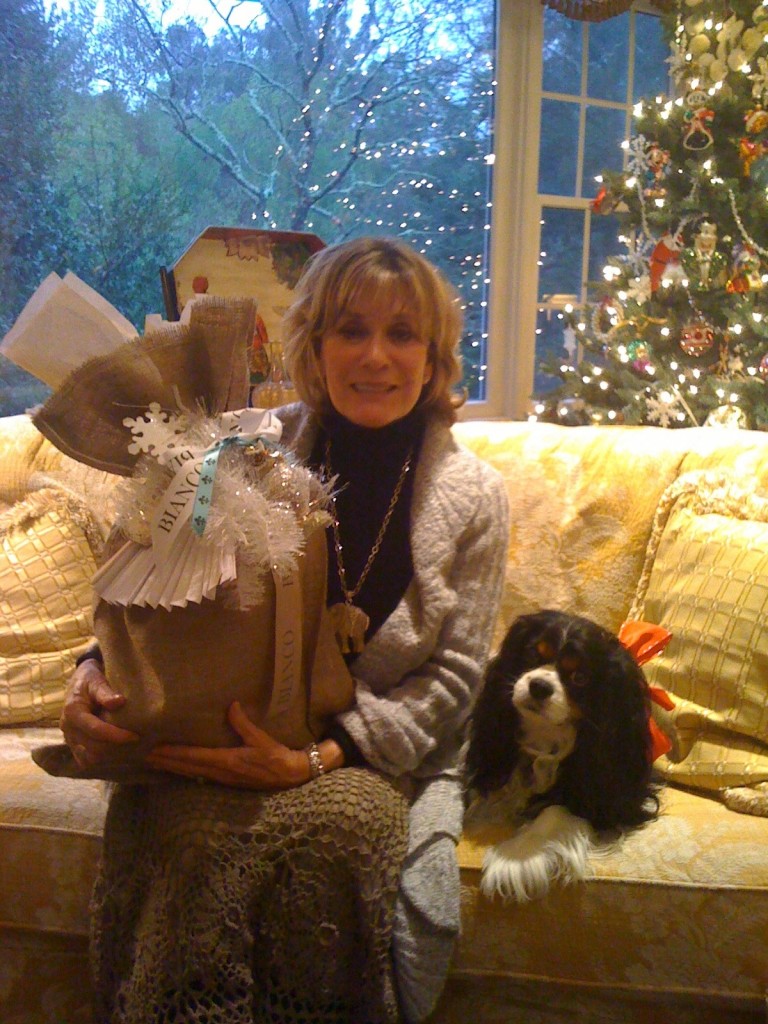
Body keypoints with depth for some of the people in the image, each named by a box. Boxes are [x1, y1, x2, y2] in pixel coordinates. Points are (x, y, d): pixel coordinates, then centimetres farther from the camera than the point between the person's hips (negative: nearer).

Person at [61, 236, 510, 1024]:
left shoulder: (472, 495, -1)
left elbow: (452, 674, -3)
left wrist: (321, 759, -18)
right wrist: (97, 669, -16)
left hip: (386, 753, 0)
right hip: (232, 738, 1)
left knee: (343, 825, -34)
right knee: (199, 841, -32)